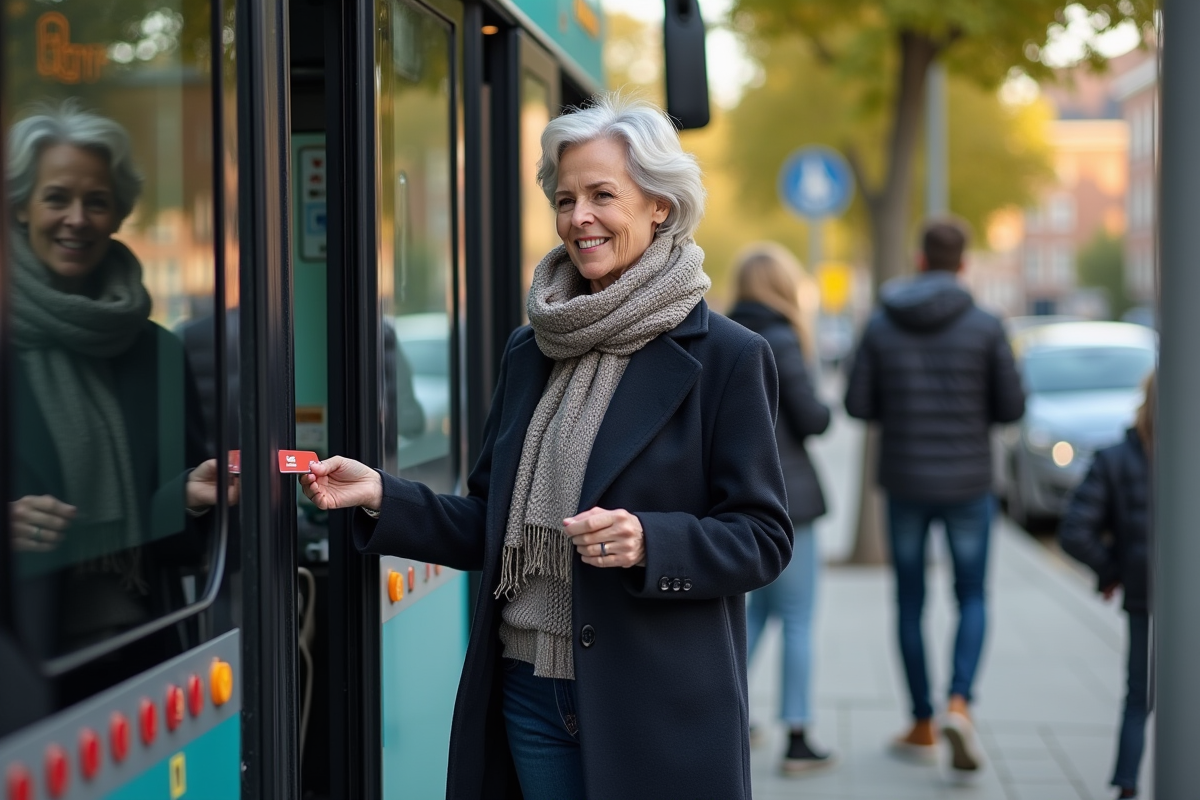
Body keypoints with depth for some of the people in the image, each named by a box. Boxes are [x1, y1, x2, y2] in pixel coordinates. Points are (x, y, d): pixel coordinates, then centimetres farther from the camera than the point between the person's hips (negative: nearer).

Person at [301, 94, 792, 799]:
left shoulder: (727, 357, -7)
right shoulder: (530, 352, 10)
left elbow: (762, 537, -8)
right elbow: (493, 526, 14)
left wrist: (648, 540, -23)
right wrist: (381, 497, 1)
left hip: (655, 709, -5)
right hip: (529, 692, 5)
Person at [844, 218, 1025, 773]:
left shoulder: (881, 325, -3)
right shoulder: (985, 326, -7)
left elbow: (858, 404, -3)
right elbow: (1012, 407, -6)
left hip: (904, 483, 1)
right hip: (967, 483, -1)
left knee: (910, 602, 14)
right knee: (972, 599, 13)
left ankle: (922, 727, 19)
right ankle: (958, 705, -10)